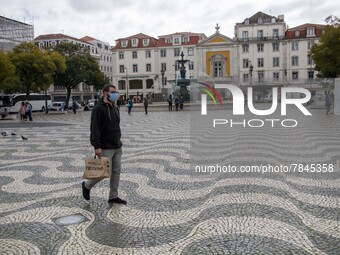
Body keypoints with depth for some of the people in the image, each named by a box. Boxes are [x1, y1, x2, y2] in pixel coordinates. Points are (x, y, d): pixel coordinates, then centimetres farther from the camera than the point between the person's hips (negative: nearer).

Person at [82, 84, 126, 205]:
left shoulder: (115, 108, 14)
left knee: (116, 172, 8)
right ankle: (87, 185, 24)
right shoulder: (98, 109, -13)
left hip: (117, 147, 8)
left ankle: (113, 197, 17)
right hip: (105, 148, -8)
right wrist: (97, 146, -25)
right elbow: (95, 129, -19)